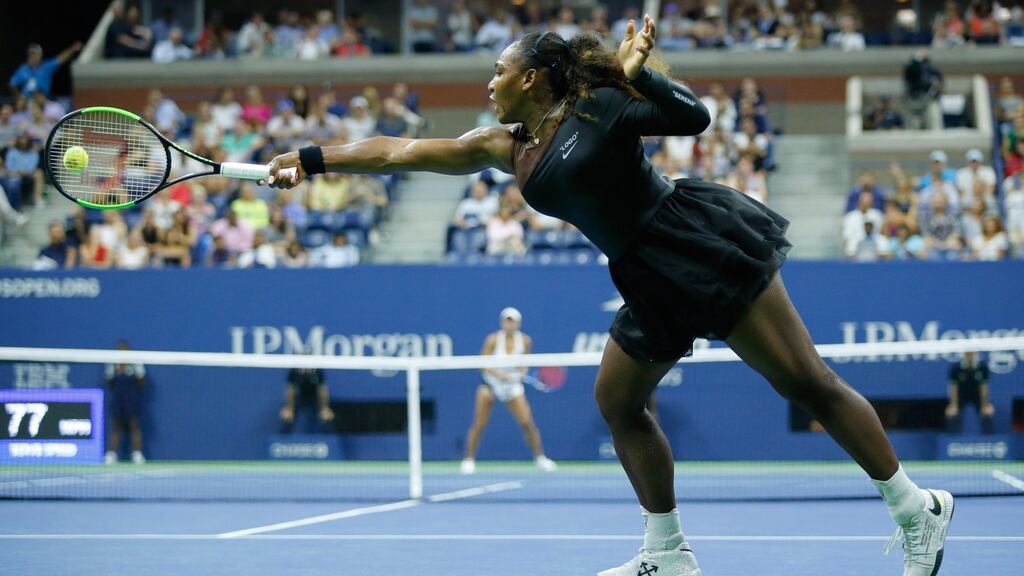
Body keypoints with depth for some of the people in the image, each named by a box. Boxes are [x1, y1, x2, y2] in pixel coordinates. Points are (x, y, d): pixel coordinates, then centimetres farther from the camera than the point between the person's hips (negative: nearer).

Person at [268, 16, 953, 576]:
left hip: (705, 242, -8)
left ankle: (916, 509, -3)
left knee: (806, 381, -8)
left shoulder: (599, 105, -7)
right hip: (653, 282, 8)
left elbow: (694, 116, -13)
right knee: (617, 401, 10)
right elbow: (400, 151, 12)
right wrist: (311, 159, 11)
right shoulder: (504, 147, 12)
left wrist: (634, 72, -23)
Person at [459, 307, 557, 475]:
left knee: (527, 422, -10)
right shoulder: (493, 340, -14)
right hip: (491, 384, -1)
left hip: (513, 385, 1)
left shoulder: (525, 341, -7)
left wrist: (522, 373, -13)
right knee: (479, 424, -6)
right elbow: (483, 365, -13)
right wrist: (498, 374, -29)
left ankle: (540, 458, 5)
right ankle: (469, 460, 7)